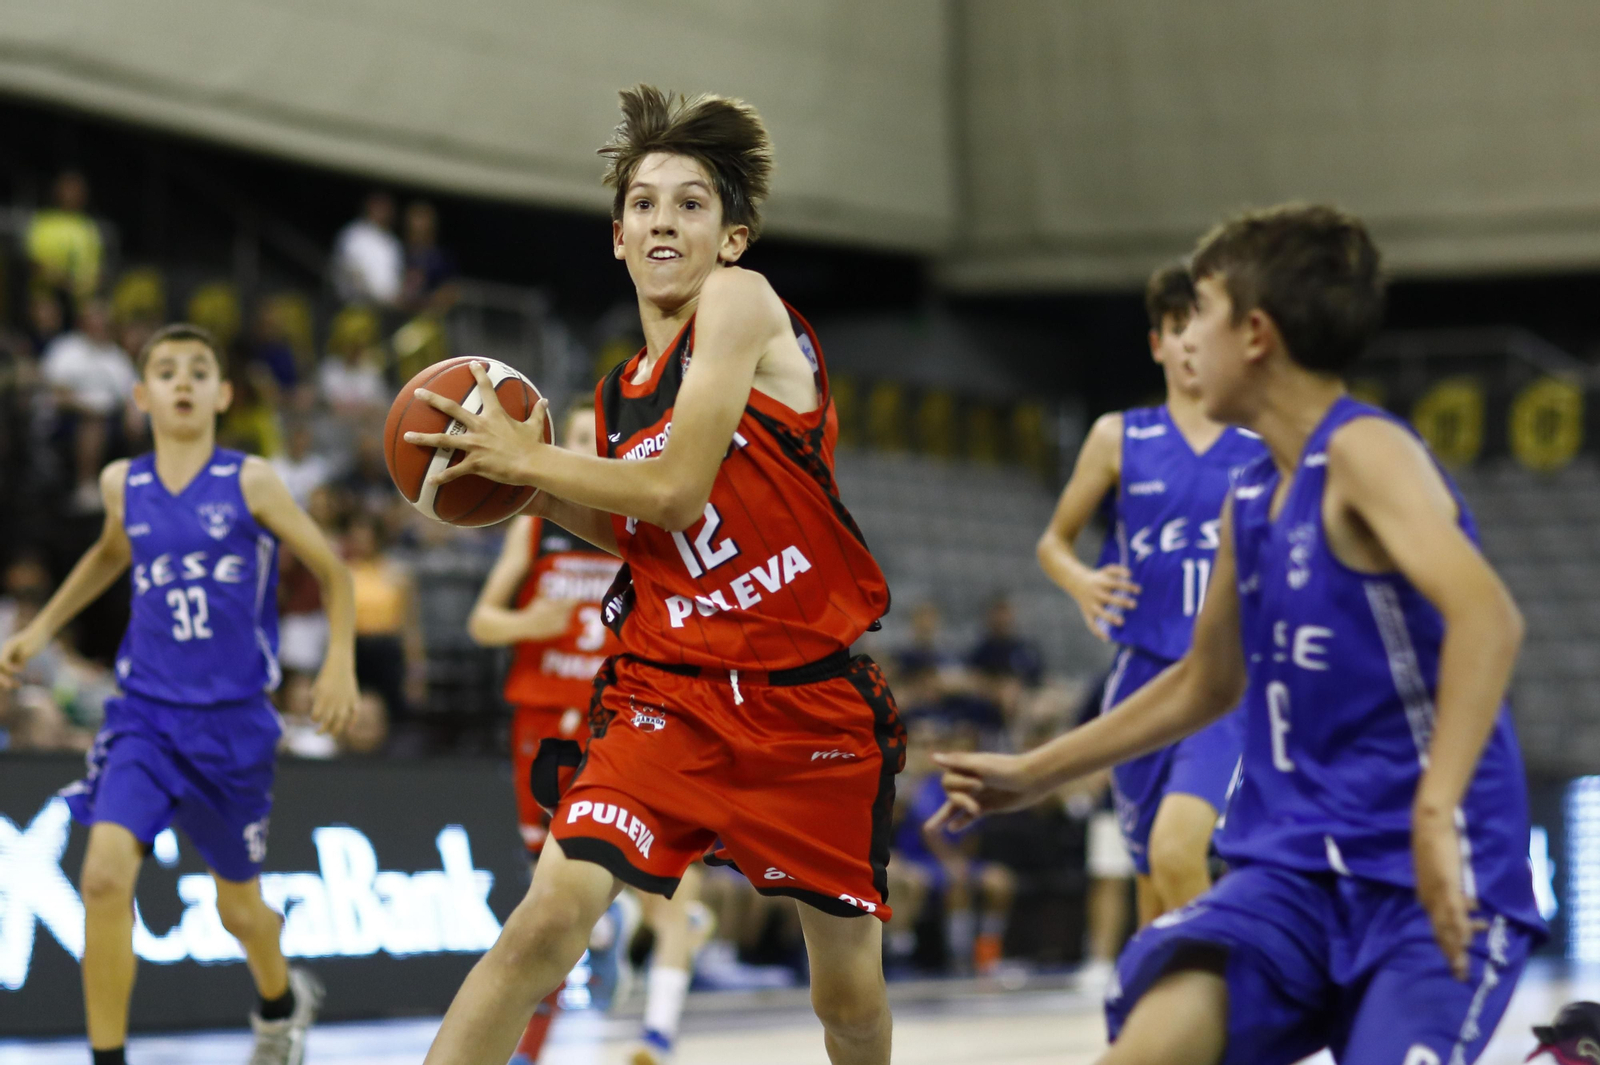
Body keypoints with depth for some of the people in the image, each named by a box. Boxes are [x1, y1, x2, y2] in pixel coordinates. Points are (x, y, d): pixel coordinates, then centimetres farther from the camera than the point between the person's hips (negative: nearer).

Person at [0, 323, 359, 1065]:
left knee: (238, 906, 12)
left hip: (233, 721, -1)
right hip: (147, 714, 2)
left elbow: (331, 569, 2)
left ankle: (281, 1003, 47)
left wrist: (341, 661, -9)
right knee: (105, 876, -20)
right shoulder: (122, 485, 2)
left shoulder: (250, 483, -7)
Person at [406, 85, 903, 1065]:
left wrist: (526, 460, -6)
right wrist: (540, 494, 5)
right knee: (548, 918, -16)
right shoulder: (622, 394, 9)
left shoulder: (743, 302, -10)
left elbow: (677, 492, -18)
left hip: (813, 693, -4)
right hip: (671, 692, 4)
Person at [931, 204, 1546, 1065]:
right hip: (1295, 867, 6)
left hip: (1432, 877, -6)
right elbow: (1206, 684, 29)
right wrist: (1032, 774, 32)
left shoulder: (1363, 454, -12)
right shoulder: (1250, 499, 13)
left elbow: (1486, 616, -28)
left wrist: (1434, 812, -38)